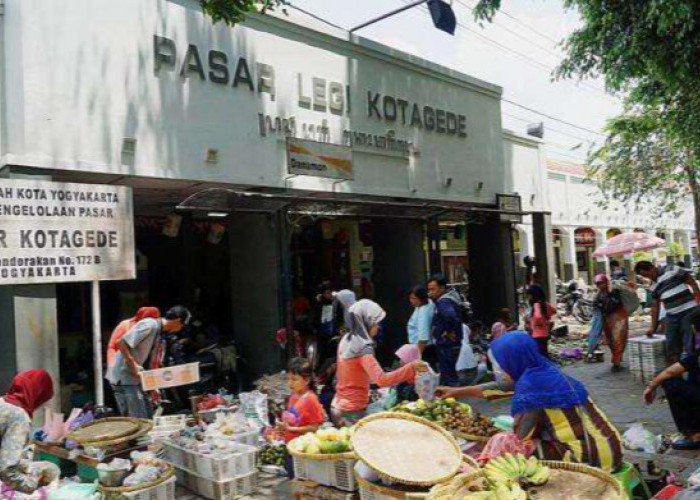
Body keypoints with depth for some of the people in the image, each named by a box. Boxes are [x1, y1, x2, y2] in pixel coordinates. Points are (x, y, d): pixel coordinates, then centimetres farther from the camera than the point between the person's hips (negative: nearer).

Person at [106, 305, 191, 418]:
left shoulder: (158, 332, 13)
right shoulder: (150, 325, -17)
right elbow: (122, 343, -24)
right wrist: (133, 365, -21)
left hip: (134, 376, 10)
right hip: (123, 376, -10)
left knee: (146, 416, 13)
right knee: (139, 419, -7)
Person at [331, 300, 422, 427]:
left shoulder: (346, 340, 6)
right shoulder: (363, 348, -21)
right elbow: (381, 379, -32)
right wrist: (411, 367, -30)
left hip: (339, 406, 9)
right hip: (352, 411, -9)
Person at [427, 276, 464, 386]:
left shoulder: (443, 302, -19)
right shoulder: (452, 295, 10)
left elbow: (450, 316, -40)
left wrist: (449, 332, -24)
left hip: (446, 344, -10)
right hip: (452, 344, 10)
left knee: (447, 375, -5)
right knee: (450, 372, 19)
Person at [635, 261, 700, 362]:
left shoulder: (673, 270, -5)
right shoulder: (654, 286, 13)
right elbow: (655, 306, 17)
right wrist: (653, 326, 17)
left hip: (689, 312, -6)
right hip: (671, 316, 6)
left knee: (690, 346, -4)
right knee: (671, 348, 8)